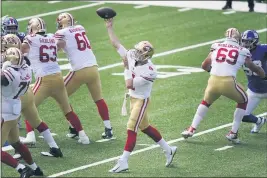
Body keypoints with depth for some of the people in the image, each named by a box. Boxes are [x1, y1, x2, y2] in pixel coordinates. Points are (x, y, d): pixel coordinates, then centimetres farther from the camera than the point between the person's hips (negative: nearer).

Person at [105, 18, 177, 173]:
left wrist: (127, 67, -21)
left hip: (141, 100, -8)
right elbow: (116, 44, 0)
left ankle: (123, 162, -5)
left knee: (131, 129, -8)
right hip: (133, 98, 8)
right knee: (145, 128, 19)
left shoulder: (149, 71, -28)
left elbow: (129, 85, -27)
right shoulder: (132, 57, -9)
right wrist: (109, 28, 0)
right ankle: (168, 149, 34)